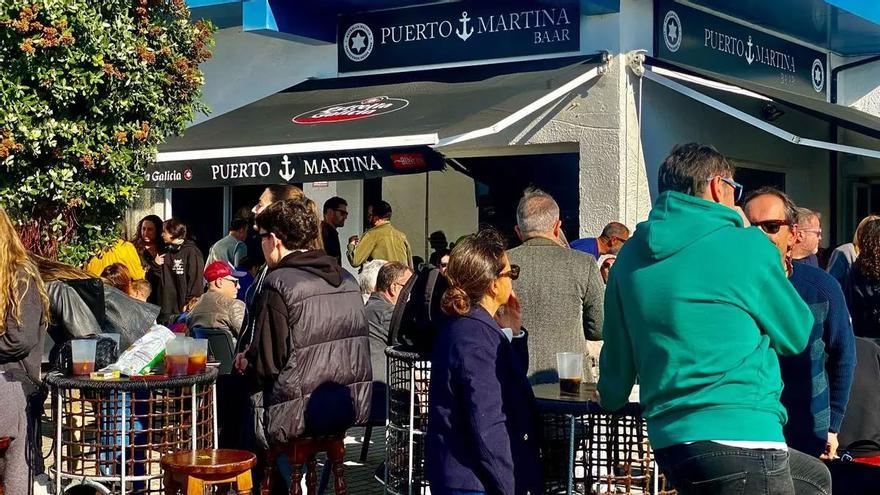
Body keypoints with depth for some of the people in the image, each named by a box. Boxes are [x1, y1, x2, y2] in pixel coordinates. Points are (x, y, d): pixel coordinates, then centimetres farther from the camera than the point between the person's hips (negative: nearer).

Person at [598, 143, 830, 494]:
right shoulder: (745, 245, -7)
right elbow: (796, 335, 6)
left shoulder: (630, 256, 9)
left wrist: (610, 398, 37)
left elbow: (617, 356, 16)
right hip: (739, 440, -8)